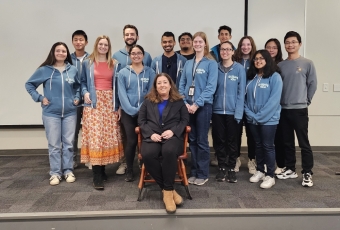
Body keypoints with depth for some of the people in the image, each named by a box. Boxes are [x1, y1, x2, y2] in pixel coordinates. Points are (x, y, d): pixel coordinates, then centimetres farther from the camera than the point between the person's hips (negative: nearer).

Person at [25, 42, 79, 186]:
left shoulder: (73, 70, 4)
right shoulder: (44, 70, -3)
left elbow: (78, 86, 19)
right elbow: (29, 84, 6)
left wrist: (77, 97, 4)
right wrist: (39, 98, -4)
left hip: (70, 113, 2)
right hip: (51, 113, -2)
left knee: (68, 143, 7)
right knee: (54, 145, 3)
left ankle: (68, 171, 18)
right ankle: (55, 173, 14)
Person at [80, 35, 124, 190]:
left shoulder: (115, 65, 11)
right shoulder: (87, 63, 9)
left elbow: (117, 86, 9)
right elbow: (83, 82, 10)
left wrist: (119, 106, 5)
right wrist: (85, 92, -12)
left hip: (109, 103, 3)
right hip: (93, 103, -2)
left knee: (108, 136, 2)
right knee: (94, 136, -9)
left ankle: (102, 170, 16)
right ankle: (97, 177, -7)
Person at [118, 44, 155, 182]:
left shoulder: (150, 72, 7)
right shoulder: (123, 73, 4)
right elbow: (122, 94, -2)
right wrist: (132, 109, -14)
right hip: (128, 113, -1)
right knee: (131, 141, -2)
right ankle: (129, 171, 13)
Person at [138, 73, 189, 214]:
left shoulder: (179, 101, 15)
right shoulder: (148, 101, 19)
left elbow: (185, 120, 9)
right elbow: (141, 121, 12)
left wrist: (173, 131, -9)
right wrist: (150, 134, -6)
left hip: (172, 136, -1)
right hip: (152, 137, 2)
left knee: (169, 151, -38)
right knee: (148, 155, -33)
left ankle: (168, 190, -23)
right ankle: (168, 189, -18)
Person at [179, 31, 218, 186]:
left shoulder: (211, 63, -3)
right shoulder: (188, 63, 12)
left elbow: (211, 87, -12)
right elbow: (182, 84, 9)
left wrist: (197, 104, -17)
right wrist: (184, 102, -5)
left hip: (203, 106, -5)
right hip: (188, 106, 5)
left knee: (202, 141, 1)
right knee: (192, 139, 10)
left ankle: (203, 174, 12)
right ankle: (194, 172, 21)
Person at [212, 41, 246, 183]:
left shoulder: (239, 69, -2)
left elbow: (241, 92, -5)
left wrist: (238, 112, -11)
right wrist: (209, 109, -2)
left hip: (233, 112, -2)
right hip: (217, 111, 2)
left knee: (232, 141, 8)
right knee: (219, 141, 8)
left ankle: (231, 168, 21)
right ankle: (222, 168, 23)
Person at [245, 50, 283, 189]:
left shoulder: (275, 77, -7)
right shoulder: (251, 77, 10)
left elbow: (274, 99, -15)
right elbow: (246, 97, 8)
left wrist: (260, 116, -17)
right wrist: (249, 113, -6)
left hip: (268, 119, -5)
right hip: (252, 119, 5)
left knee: (268, 146, 1)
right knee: (258, 145, 14)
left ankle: (270, 176, 11)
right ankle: (259, 171, 27)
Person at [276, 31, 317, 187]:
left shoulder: (307, 64, -2)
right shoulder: (280, 65, 8)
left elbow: (312, 84, 0)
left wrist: (305, 100, 2)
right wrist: (278, 102, 4)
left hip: (300, 109, -4)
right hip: (283, 109, 4)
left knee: (303, 142, -2)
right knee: (287, 142, 12)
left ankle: (307, 173, 7)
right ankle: (290, 169, 24)